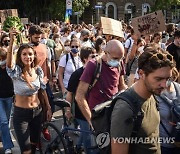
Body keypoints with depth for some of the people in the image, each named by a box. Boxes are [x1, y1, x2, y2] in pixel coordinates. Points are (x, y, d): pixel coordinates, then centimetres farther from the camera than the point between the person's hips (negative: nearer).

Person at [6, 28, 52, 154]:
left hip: (37, 111, 4)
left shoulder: (38, 70, -4)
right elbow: (9, 63, -41)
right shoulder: (16, 71, -17)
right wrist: (12, 41, -55)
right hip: (21, 114, -4)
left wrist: (49, 108, 8)